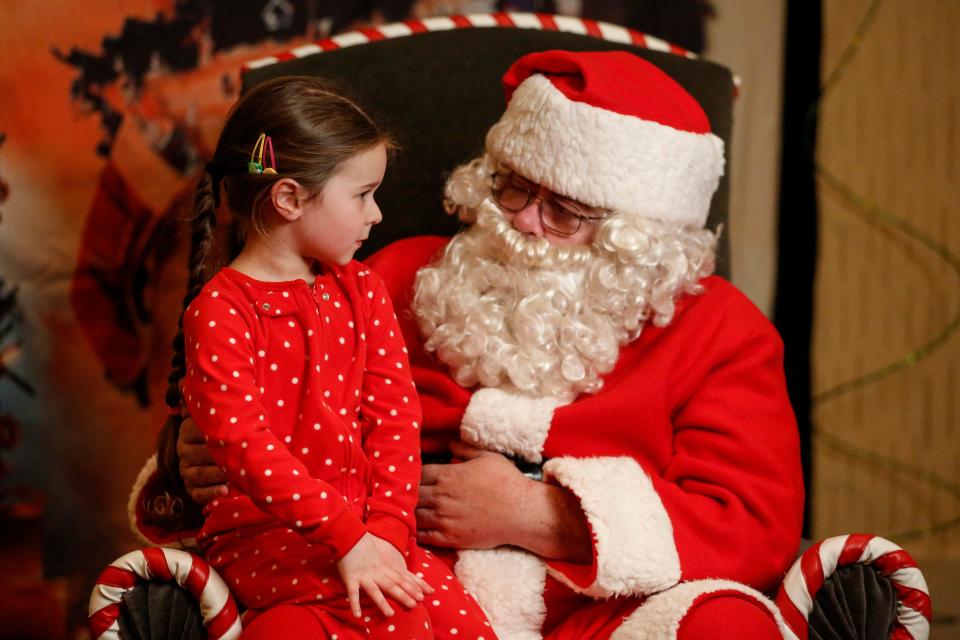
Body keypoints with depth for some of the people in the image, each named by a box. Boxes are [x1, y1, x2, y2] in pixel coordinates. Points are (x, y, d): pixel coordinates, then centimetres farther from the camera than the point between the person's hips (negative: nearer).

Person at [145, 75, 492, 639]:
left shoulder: (361, 289, 12)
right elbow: (243, 444, -16)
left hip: (362, 523, 6)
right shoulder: (220, 309, -7)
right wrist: (345, 536, -23)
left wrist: (386, 528, -12)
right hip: (264, 532, -6)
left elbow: (395, 413, 3)